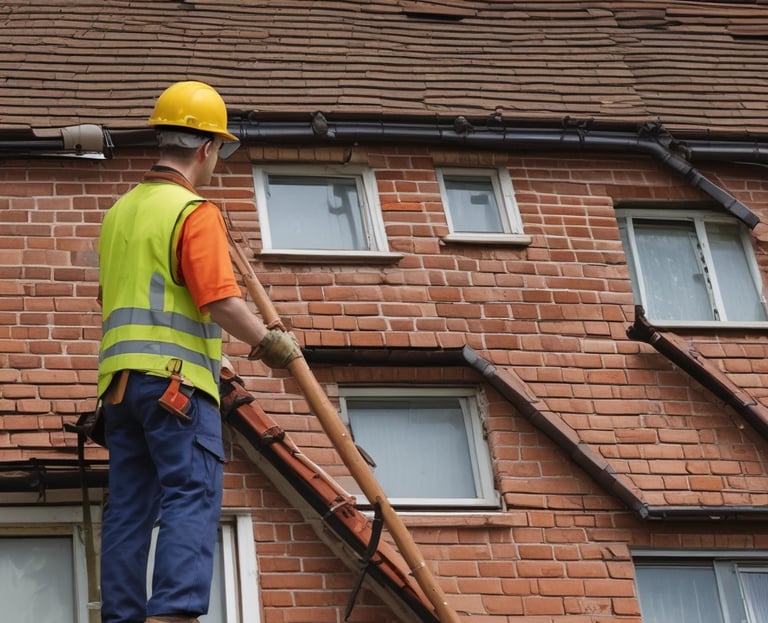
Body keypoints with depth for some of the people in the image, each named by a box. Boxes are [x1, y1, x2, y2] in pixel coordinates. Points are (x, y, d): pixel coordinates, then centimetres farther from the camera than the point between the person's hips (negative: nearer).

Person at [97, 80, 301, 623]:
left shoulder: (119, 212, 19)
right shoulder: (195, 211, -6)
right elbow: (221, 300, -15)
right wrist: (270, 342, -2)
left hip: (121, 375, 8)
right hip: (175, 378, -8)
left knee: (129, 505, 6)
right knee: (192, 497, -12)